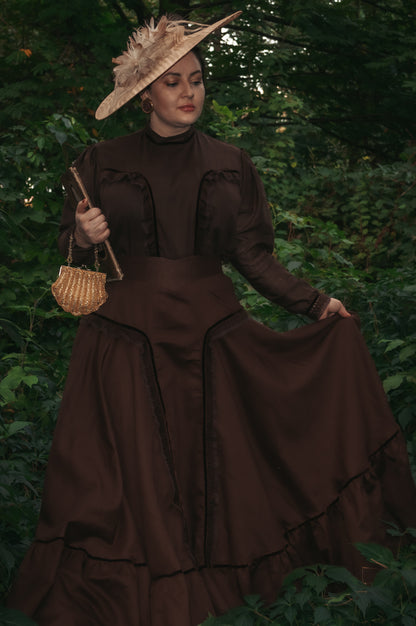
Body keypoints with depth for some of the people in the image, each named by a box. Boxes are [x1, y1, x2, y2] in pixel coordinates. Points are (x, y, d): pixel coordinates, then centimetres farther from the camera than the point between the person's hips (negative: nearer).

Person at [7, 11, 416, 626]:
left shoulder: (231, 164, 6)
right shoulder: (103, 162, 3)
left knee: (212, 463, 4)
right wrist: (84, 237, -15)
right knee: (128, 472, 0)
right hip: (126, 336, -1)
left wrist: (313, 302, -5)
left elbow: (252, 253, 5)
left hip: (210, 330, 1)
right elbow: (71, 243, 8)